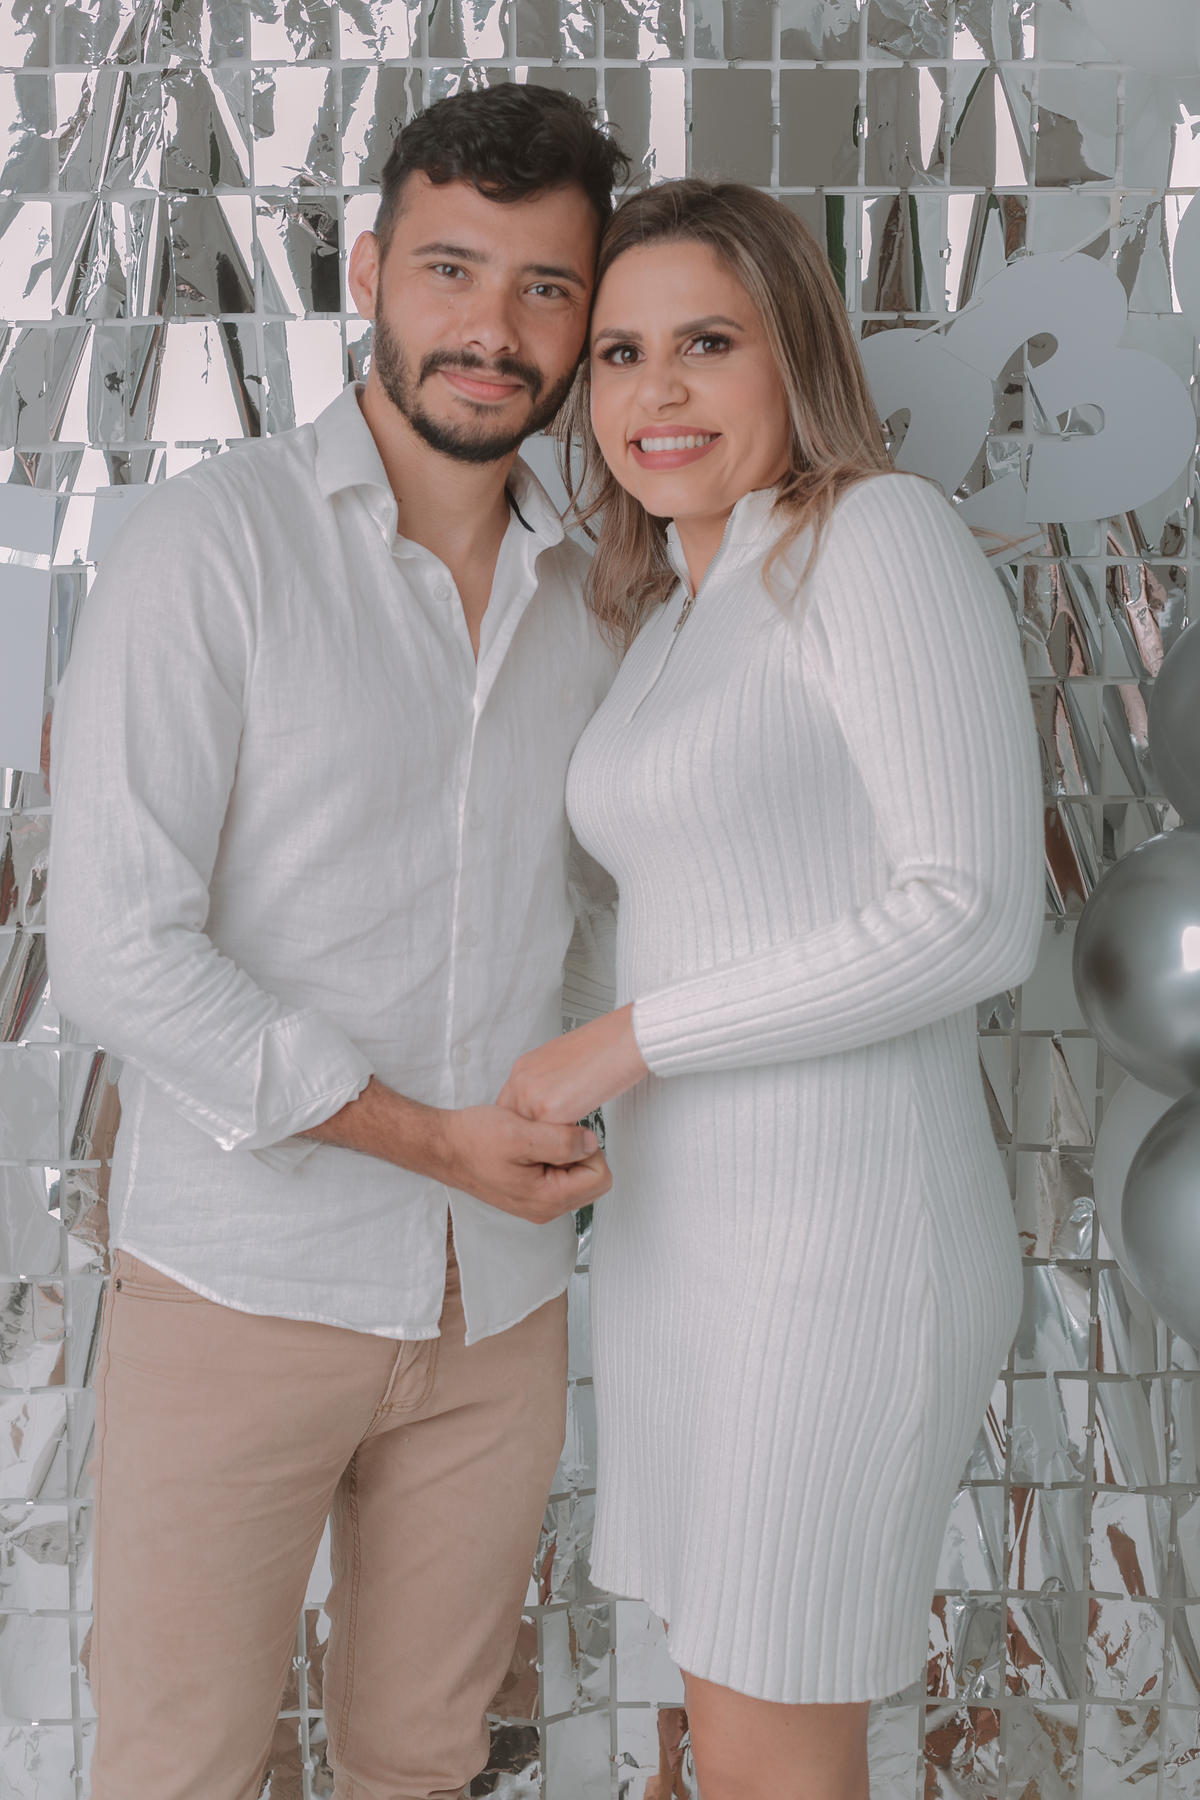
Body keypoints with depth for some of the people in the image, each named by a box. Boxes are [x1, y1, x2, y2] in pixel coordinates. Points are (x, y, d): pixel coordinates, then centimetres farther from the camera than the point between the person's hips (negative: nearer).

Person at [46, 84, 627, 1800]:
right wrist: (423, 1135, -16)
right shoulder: (216, 542, -10)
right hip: (244, 1287, -4)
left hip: (503, 1302, 5)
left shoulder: (590, 601, 7)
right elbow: (118, 949, -16)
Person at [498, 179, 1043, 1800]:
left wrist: (629, 1043, -16)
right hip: (678, 1227, 8)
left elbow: (978, 916, -20)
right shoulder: (672, 618, 13)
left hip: (843, 1241, -8)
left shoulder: (884, 534, -12)